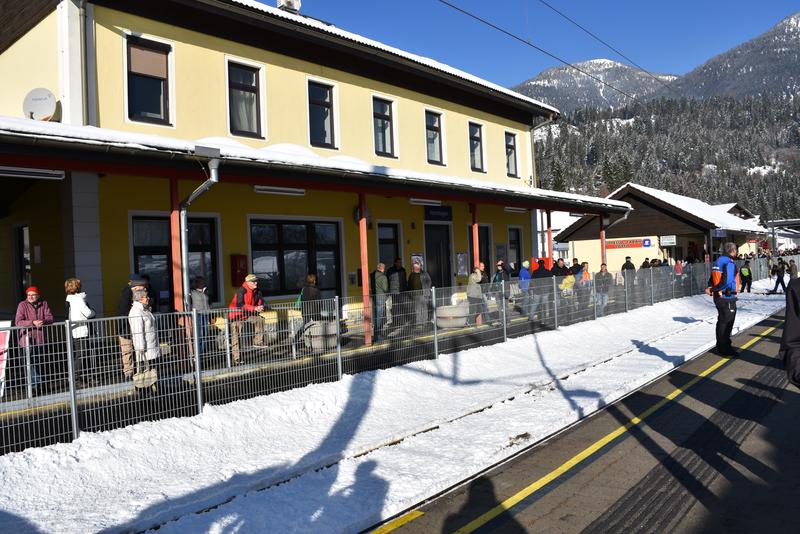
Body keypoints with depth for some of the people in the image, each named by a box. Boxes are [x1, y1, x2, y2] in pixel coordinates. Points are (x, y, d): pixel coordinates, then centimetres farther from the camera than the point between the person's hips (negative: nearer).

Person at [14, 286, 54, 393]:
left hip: (40, 337, 4)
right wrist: (33, 323, -23)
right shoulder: (22, 305, -3)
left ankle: (44, 383, 26)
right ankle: (35, 384, -8)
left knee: (42, 361, 13)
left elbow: (50, 317, 2)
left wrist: (43, 321, -20)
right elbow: (18, 321, -11)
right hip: (28, 337, -4)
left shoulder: (44, 304, 6)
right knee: (31, 361, -12)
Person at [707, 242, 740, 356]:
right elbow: (726, 281, -26)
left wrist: (710, 288, -3)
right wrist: (712, 290, -18)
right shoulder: (729, 263, -18)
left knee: (722, 322, 17)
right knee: (726, 323, -1)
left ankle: (722, 346, 28)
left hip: (720, 296, 9)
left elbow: (713, 278, 12)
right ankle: (724, 349, 6)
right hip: (728, 297, -9)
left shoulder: (718, 261, 12)